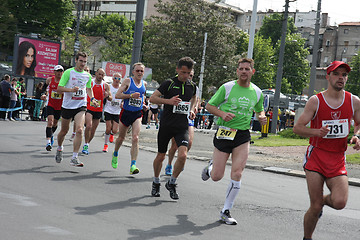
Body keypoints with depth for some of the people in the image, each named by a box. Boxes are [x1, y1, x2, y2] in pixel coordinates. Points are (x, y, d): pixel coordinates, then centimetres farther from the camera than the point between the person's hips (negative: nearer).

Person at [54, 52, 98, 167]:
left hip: (80, 106, 2)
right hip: (67, 106, -2)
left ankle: (74, 158, -15)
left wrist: (92, 98, 6)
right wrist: (71, 90, -25)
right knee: (64, 131, 12)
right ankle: (59, 148, 43)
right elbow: (59, 88, -9)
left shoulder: (87, 76, 6)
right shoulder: (68, 72, -6)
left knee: (79, 130, -17)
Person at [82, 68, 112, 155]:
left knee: (93, 130, 8)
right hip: (89, 109, -2)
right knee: (89, 126, -22)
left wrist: (107, 96, -20)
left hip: (98, 110, 3)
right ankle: (86, 144, -9)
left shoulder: (106, 85, 2)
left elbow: (111, 98, 2)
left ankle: (87, 144, 28)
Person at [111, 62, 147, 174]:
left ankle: (133, 165, -19)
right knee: (121, 137, 14)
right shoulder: (127, 81, -5)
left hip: (137, 114, 2)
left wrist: (143, 104, 11)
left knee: (135, 138, -16)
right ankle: (115, 154, 46)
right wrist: (131, 95, -21)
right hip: (126, 112, -2)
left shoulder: (144, 84, 8)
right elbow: (117, 95, -12)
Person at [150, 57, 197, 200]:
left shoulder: (192, 86, 6)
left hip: (182, 126, 2)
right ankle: (156, 183, 35)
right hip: (166, 125, -2)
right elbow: (152, 98, -9)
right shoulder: (169, 83, -6)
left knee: (183, 155, -18)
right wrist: (168, 101, -23)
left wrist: (192, 110, 11)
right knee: (161, 156, 10)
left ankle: (171, 183, 3)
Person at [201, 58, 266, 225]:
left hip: (243, 136, 2)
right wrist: (222, 113, -16)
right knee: (216, 177, -1)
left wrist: (262, 117, 1)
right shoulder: (227, 87, -3)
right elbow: (209, 106, 2)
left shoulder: (257, 92, 7)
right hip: (224, 133, -2)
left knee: (237, 175, -10)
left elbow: (259, 110, 24)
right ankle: (211, 167, 39)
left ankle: (226, 211, 4)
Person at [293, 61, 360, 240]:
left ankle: (323, 199, 19)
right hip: (316, 157, -2)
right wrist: (316, 132, -23)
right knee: (315, 207, -5)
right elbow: (297, 127, -4)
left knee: (339, 202, -17)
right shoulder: (315, 101, -4)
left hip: (338, 160, 2)